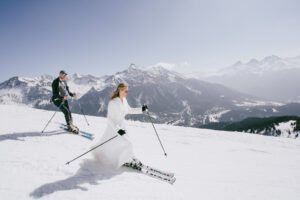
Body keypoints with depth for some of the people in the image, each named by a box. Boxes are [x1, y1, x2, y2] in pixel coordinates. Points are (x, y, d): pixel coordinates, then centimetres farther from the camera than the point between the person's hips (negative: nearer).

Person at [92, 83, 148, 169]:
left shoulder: (124, 100, -3)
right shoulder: (113, 102, -27)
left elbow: (129, 110, 13)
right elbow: (110, 119, -27)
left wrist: (141, 109, 2)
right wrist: (118, 129, -36)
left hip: (121, 125, 7)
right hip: (113, 127, -7)